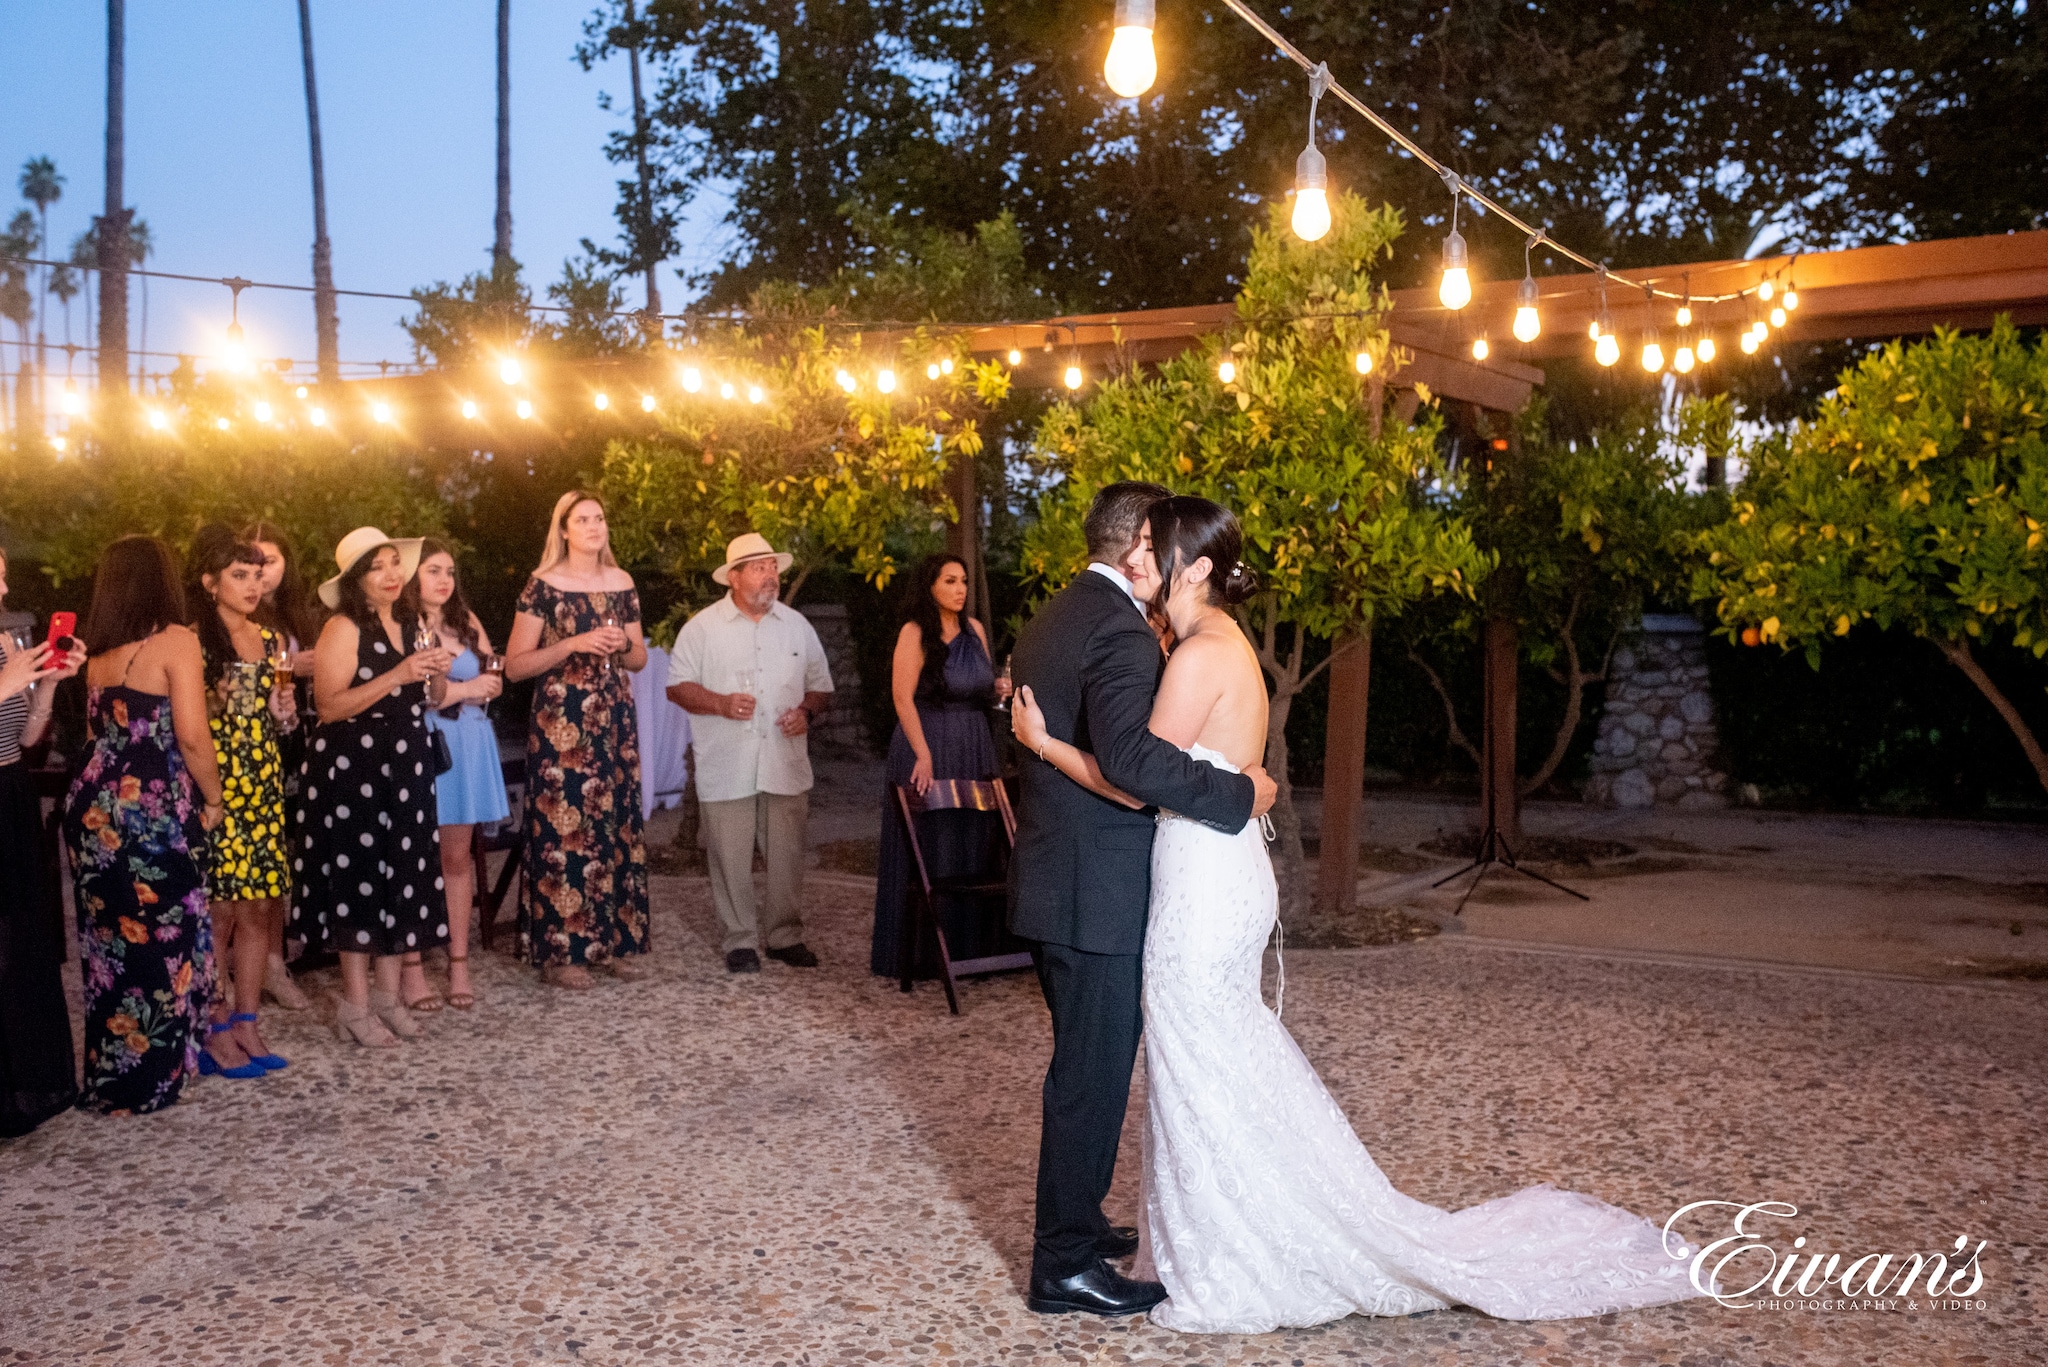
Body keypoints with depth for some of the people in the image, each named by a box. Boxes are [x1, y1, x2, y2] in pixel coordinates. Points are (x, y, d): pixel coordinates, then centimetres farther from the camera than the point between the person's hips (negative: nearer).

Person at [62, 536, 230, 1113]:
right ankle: (150, 1071, 10)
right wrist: (213, 797, -2)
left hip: (94, 804, 7)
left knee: (108, 936, 14)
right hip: (154, 808, -7)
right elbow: (192, 736, -14)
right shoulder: (175, 640, -9)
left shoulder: (98, 652, 12)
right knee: (163, 935, 4)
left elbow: (97, 731, 13)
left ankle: (108, 1072, 24)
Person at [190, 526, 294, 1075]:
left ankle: (246, 1023, 11)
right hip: (215, 785, -6)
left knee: (259, 904, 4)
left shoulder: (269, 640, 13)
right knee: (219, 908, -4)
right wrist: (218, 700, -21)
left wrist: (281, 708, 1)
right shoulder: (194, 641, -5)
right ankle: (217, 1024, 7)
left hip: (262, 786, 6)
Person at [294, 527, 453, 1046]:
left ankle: (387, 994, 17)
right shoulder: (343, 628, -9)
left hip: (405, 767, 7)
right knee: (358, 877, -4)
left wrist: (436, 675, 0)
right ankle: (355, 1006, 4)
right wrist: (396, 676, -22)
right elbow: (329, 705, -18)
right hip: (352, 767, -7)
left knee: (402, 876, 6)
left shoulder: (408, 626, 12)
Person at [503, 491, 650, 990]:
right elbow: (514, 665, -6)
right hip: (559, 720, -5)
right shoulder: (543, 585, -3)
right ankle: (559, 952, 0)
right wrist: (575, 643, -15)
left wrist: (623, 644, -4)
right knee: (562, 829, -7)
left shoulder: (622, 583, 11)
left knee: (614, 825, 4)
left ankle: (610, 942, 14)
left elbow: (639, 659, 19)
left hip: (613, 719, 5)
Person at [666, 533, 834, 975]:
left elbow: (822, 687, 17)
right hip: (726, 768, -2)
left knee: (787, 857, 6)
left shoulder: (797, 626, 11)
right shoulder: (703, 627, 1)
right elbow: (677, 686, 1)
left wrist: (806, 710, -3)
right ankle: (740, 941, 13)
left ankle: (785, 936, 19)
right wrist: (720, 703, -14)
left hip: (786, 766, 3)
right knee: (730, 860, 1)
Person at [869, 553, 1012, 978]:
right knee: (926, 850, -2)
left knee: (973, 845, 7)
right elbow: (903, 697, -15)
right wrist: (923, 755, -23)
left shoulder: (974, 630, 9)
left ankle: (967, 947, 16)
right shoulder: (915, 633, -9)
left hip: (974, 751, 6)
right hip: (928, 748, -6)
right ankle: (917, 955, 5)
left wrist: (998, 689, -2)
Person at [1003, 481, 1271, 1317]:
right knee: (1093, 1074, 0)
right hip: (1098, 894, -10)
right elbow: (1131, 757, -32)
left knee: (1083, 1066, 21)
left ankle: (1071, 1222, 34)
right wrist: (1238, 795, -23)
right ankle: (1066, 1265, 11)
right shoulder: (1120, 630, -19)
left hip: (1052, 879, 10)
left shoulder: (1052, 618, 13)